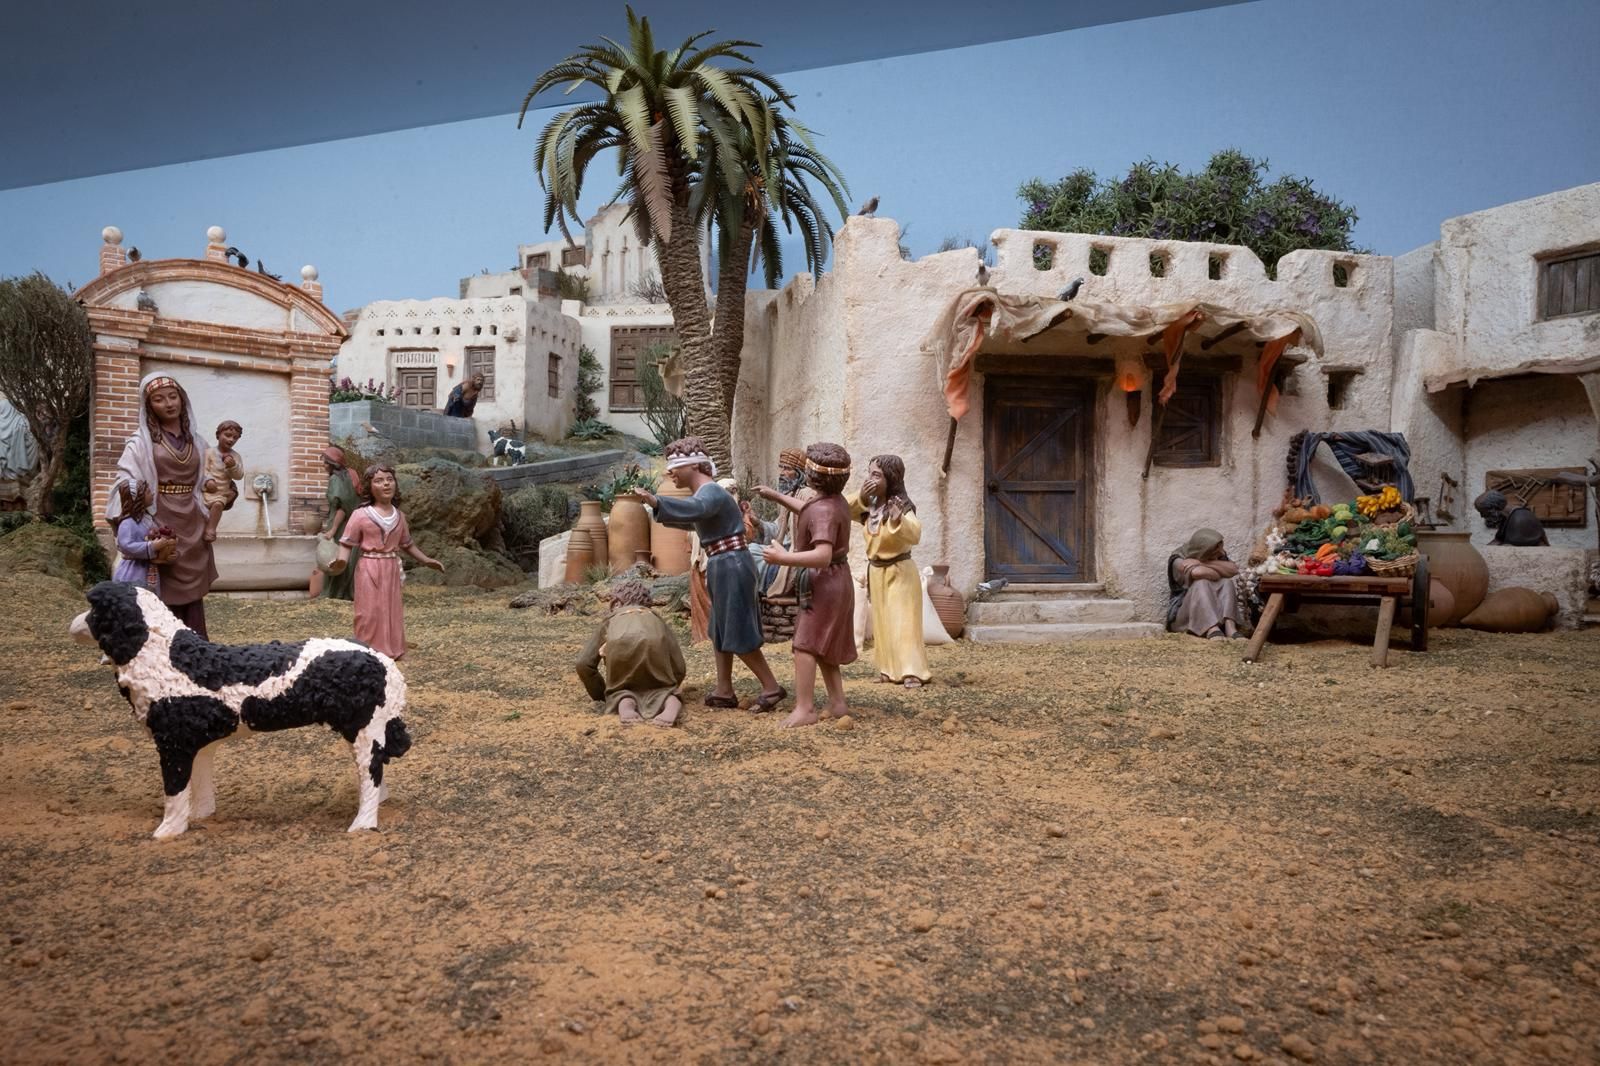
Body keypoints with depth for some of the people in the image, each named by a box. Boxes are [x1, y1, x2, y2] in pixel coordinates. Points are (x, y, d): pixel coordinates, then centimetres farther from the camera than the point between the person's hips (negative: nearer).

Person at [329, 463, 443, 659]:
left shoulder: (399, 516, 9)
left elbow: (407, 544, 20)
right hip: (369, 570, -5)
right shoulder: (361, 515, -8)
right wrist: (341, 562, -27)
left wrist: (426, 561, 16)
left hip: (392, 569, 5)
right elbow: (347, 544, -8)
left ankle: (392, 651, 20)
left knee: (392, 611, 10)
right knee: (370, 612, -4)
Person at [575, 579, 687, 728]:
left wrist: (602, 693, 42)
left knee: (620, 689, 21)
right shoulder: (655, 618, 41)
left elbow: (584, 664, 29)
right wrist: (667, 686, 50)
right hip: (654, 643, 1)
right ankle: (672, 704, -13)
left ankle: (625, 705, -12)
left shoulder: (610, 620, 40)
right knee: (662, 688, 20)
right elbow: (679, 667, 33)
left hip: (620, 644, 0)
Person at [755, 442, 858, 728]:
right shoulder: (834, 501, 7)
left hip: (825, 585, -10)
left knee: (805, 645, -8)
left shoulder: (824, 510, -25)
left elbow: (822, 555, -35)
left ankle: (805, 709, -9)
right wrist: (775, 496, 30)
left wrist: (784, 558, -34)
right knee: (823, 647, 16)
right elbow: (808, 511, 29)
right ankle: (838, 704, 18)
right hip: (834, 584, 10)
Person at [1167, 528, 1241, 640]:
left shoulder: (1218, 556, 4)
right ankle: (1212, 630, -50)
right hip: (1182, 617, -4)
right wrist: (1218, 573, -16)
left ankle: (1229, 627, -39)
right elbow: (1198, 572, -32)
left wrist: (1203, 563, -23)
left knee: (1226, 582, -19)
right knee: (1201, 583, -30)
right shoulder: (1179, 560, -11)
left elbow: (1233, 570, -17)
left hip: (1214, 613, 5)